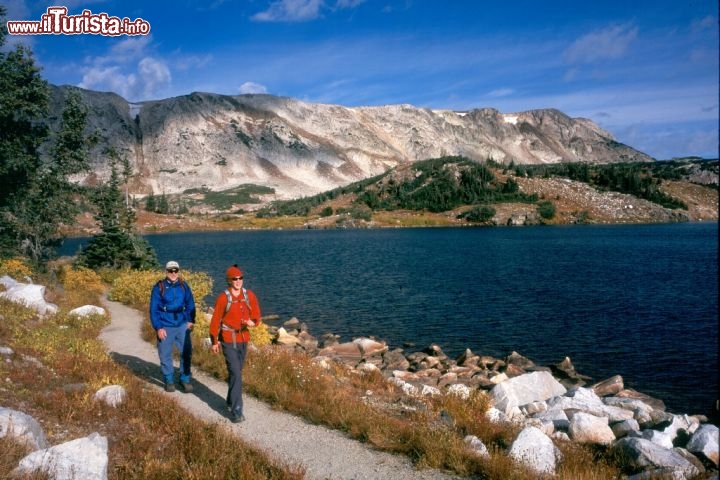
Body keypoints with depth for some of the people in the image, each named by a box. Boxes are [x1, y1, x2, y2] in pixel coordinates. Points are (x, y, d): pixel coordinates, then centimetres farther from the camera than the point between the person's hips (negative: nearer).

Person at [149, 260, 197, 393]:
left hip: (182, 326, 2)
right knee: (165, 355, 7)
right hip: (165, 327, -2)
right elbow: (153, 310, -3)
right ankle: (169, 381, 22)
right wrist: (158, 328, -9)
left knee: (186, 353, 3)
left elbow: (190, 305, 9)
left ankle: (185, 379, 17)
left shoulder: (184, 286, 2)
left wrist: (191, 321, -2)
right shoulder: (159, 287, -5)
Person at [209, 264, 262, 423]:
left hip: (243, 339, 5)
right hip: (228, 340, -5)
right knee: (235, 374, -12)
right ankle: (236, 411, -8)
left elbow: (256, 316, 4)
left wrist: (252, 322, -20)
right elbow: (215, 320, -5)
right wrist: (214, 341, -1)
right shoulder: (223, 298, -12)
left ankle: (231, 401, 37)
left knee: (236, 372, 18)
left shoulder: (249, 296, -1)